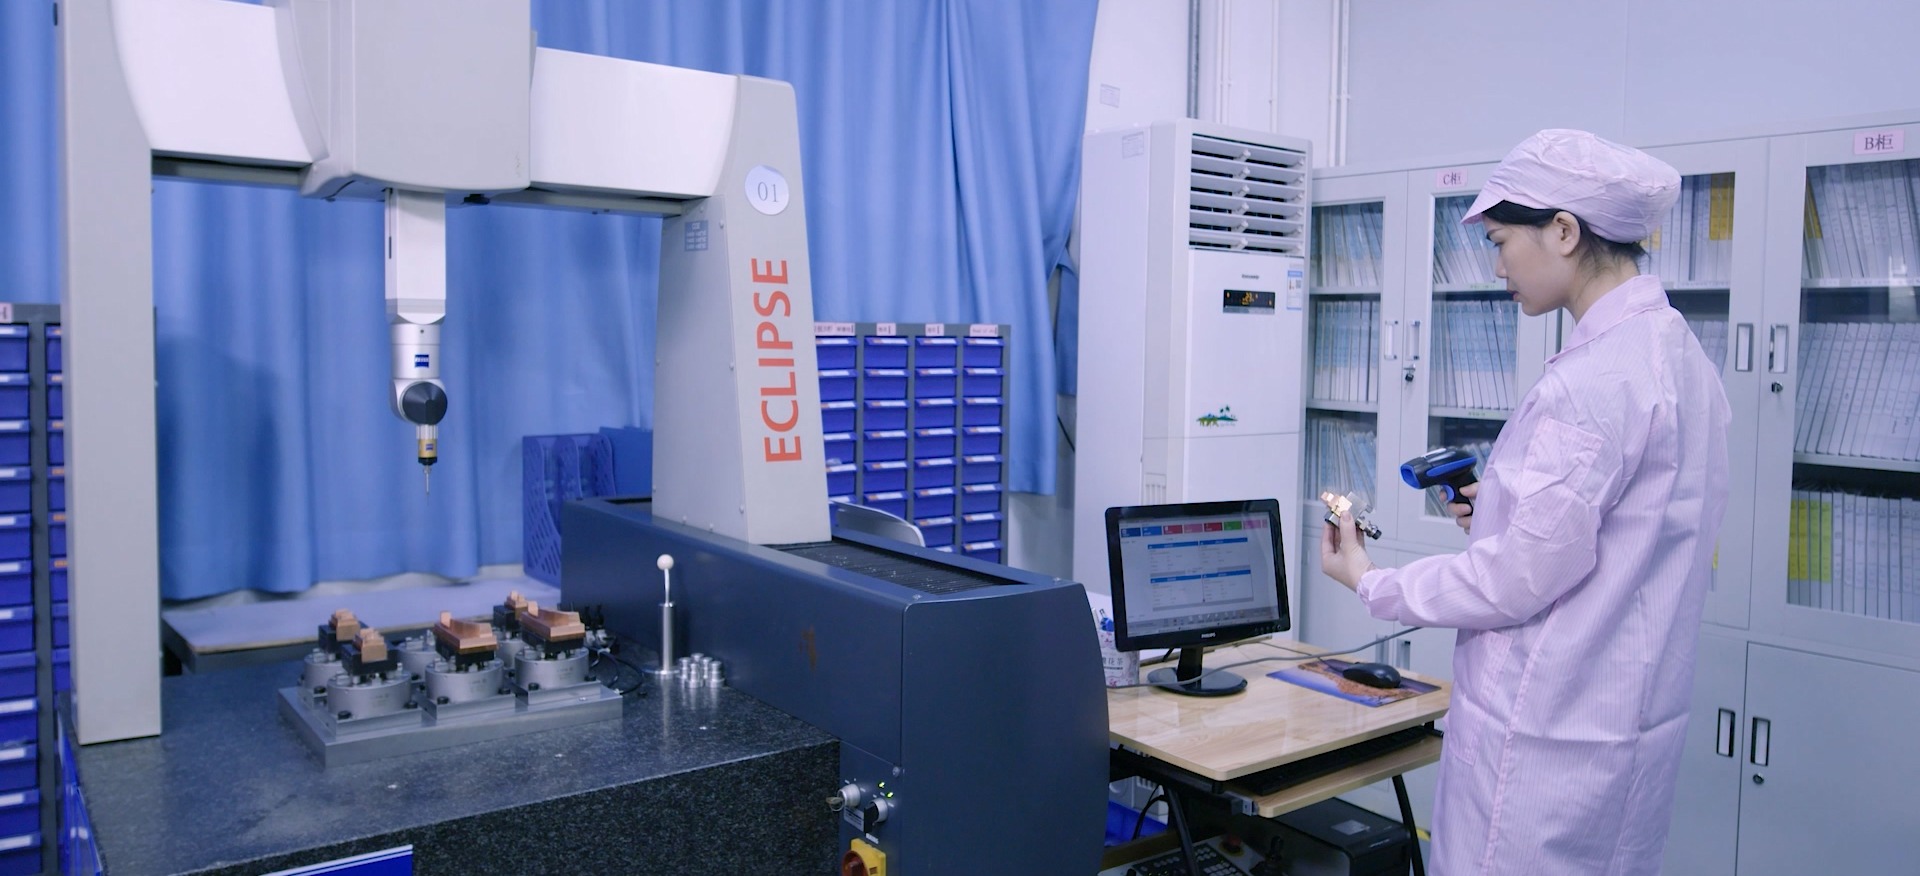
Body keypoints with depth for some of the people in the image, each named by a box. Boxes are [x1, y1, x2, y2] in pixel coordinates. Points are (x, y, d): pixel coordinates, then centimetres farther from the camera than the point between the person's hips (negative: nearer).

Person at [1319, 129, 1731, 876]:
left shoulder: (1590, 381, -23)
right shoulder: (1682, 354, 7)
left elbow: (1518, 584, -20)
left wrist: (1370, 583, -7)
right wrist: (1509, 508, 11)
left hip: (1548, 746, -9)